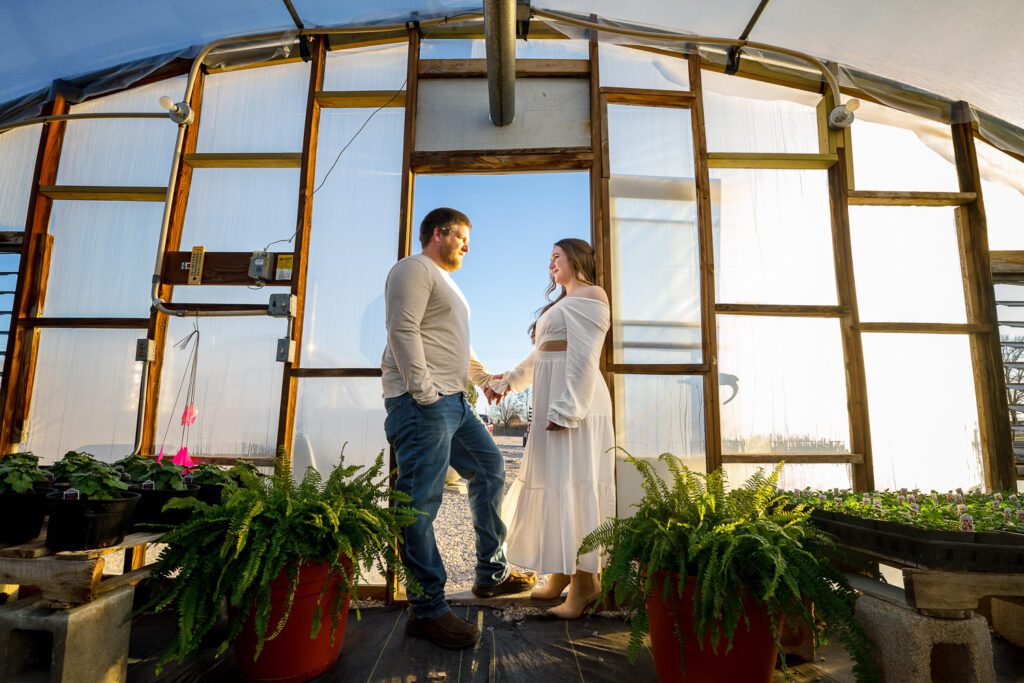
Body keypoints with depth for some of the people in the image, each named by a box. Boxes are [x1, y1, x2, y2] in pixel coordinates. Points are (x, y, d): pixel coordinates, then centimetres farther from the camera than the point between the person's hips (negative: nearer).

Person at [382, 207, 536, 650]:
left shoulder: (445, 282, 28)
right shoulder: (415, 269, -4)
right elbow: (404, 330, -16)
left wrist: (483, 377, 24)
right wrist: (424, 391, -21)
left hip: (454, 401, 11)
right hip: (423, 401, -11)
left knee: (490, 469, 14)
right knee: (421, 502, -8)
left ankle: (491, 575, 24)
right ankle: (427, 611, 1)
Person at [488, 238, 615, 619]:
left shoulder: (587, 295, -5)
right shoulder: (564, 303, 26)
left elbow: (584, 357, -17)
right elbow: (541, 357, 30)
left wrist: (567, 408, -23)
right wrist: (510, 380, 34)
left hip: (574, 401, -10)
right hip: (554, 402, 10)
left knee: (574, 484, -8)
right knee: (556, 483, 10)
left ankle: (585, 579, 0)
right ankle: (561, 573, 19)